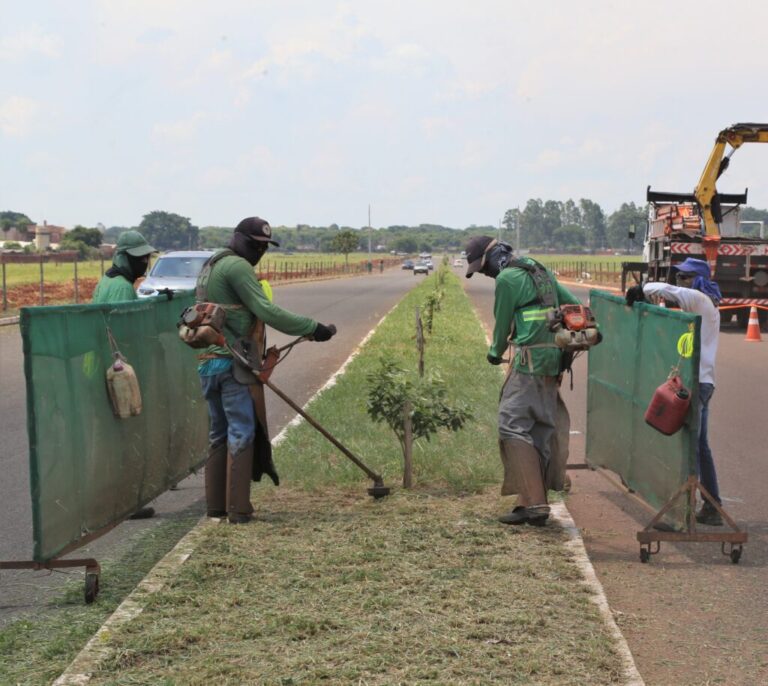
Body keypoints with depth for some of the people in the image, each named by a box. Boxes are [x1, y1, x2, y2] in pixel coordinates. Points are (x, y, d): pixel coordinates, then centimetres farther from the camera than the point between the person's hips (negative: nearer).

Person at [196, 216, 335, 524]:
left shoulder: (210, 267, 21)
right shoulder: (237, 266, -10)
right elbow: (267, 311, -18)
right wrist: (313, 328, -17)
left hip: (208, 362, 9)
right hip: (234, 363, -9)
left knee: (219, 433, 14)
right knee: (242, 433, -5)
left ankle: (216, 504, 18)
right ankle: (238, 509, -4)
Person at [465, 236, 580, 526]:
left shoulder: (507, 278, -9)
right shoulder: (539, 270, 18)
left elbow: (503, 323, 0)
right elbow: (574, 305, 21)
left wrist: (496, 352, 19)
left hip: (530, 362, -9)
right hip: (553, 361, 9)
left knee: (513, 426, -8)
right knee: (540, 429, 11)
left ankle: (533, 503, -13)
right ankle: (536, 502, 15)